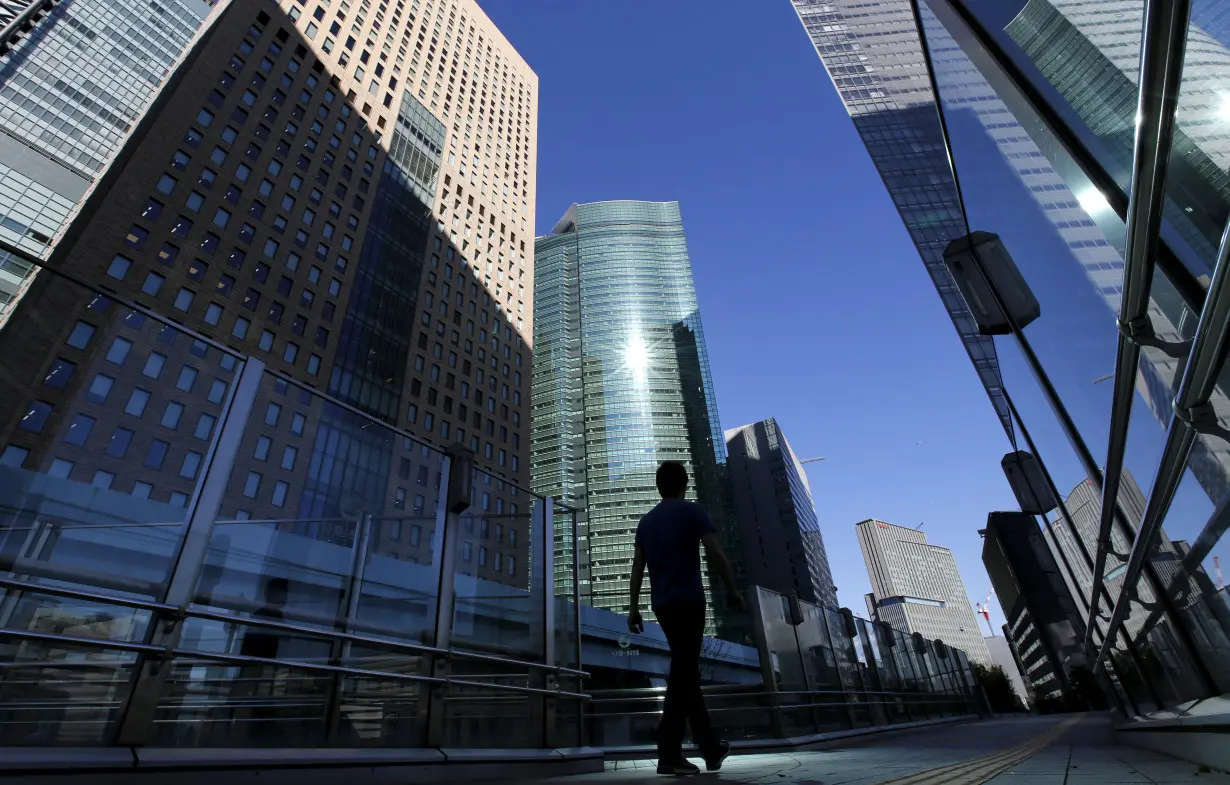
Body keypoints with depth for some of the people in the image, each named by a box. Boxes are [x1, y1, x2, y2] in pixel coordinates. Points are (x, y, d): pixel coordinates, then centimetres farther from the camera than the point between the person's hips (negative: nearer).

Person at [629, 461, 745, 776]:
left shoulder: (645, 521, 15)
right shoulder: (692, 511, -2)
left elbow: (637, 567, 11)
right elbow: (716, 553, -10)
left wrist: (634, 607, 11)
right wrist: (733, 590, -2)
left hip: (661, 604, 6)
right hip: (688, 600, -6)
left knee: (687, 672, 14)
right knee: (683, 673, -4)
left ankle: (711, 746, 24)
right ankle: (669, 753, -6)